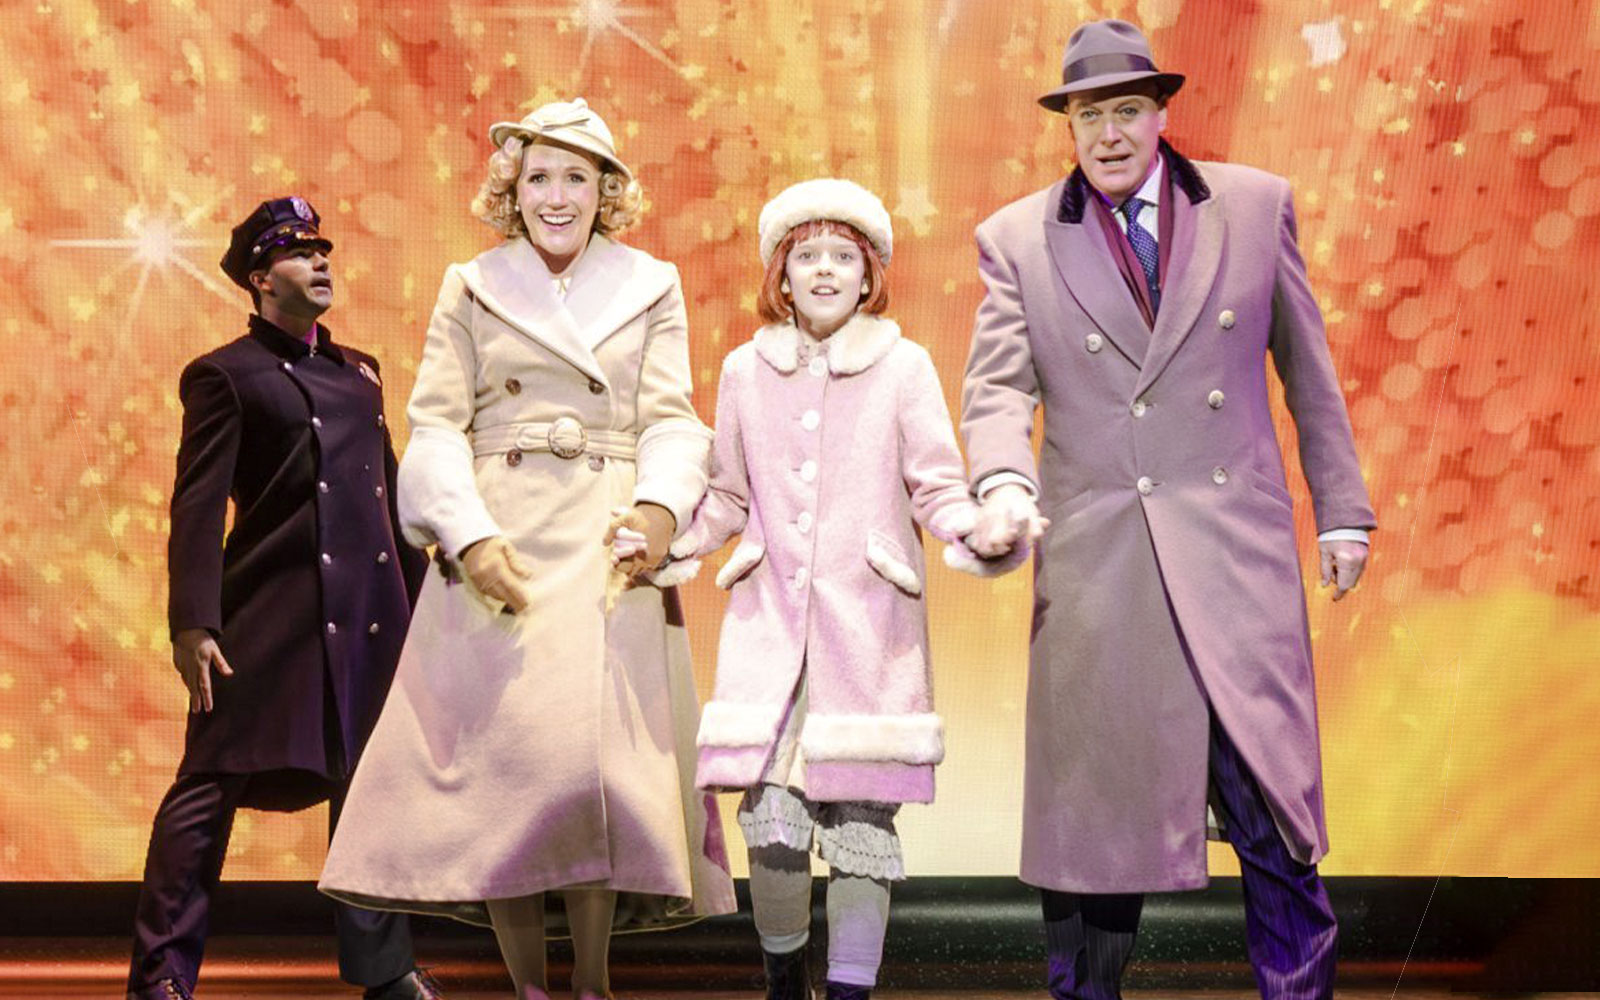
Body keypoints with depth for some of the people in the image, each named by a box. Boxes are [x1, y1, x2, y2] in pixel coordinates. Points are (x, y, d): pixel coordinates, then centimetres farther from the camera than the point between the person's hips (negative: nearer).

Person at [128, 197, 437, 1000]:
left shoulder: (359, 370, 18)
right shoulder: (226, 375, -1)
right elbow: (198, 505, -8)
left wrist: (417, 594, 16)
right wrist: (193, 624, -17)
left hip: (370, 615, 6)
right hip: (269, 613, -6)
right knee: (211, 788, -2)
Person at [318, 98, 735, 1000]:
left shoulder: (652, 288, 13)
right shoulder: (471, 288, 12)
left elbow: (670, 418, 6)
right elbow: (436, 423, 5)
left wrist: (661, 506, -14)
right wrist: (468, 533, -10)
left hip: (610, 547, 0)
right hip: (497, 545, 1)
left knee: (597, 747, -12)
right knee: (497, 748, -6)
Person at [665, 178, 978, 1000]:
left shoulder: (904, 366, 5)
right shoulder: (745, 371, 12)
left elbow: (937, 489, 4)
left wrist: (981, 530, -17)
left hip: (866, 624, -1)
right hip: (770, 623, 1)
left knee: (859, 821, -4)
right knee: (771, 822, -7)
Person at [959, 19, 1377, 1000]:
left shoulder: (1257, 204, 8)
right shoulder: (1017, 238, 6)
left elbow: (1308, 369, 12)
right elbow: (998, 386, -1)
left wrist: (1343, 509, 11)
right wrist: (1004, 483, -21)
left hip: (1237, 552, 0)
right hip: (1093, 566, 0)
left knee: (1271, 803, 0)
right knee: (1095, 808, 6)